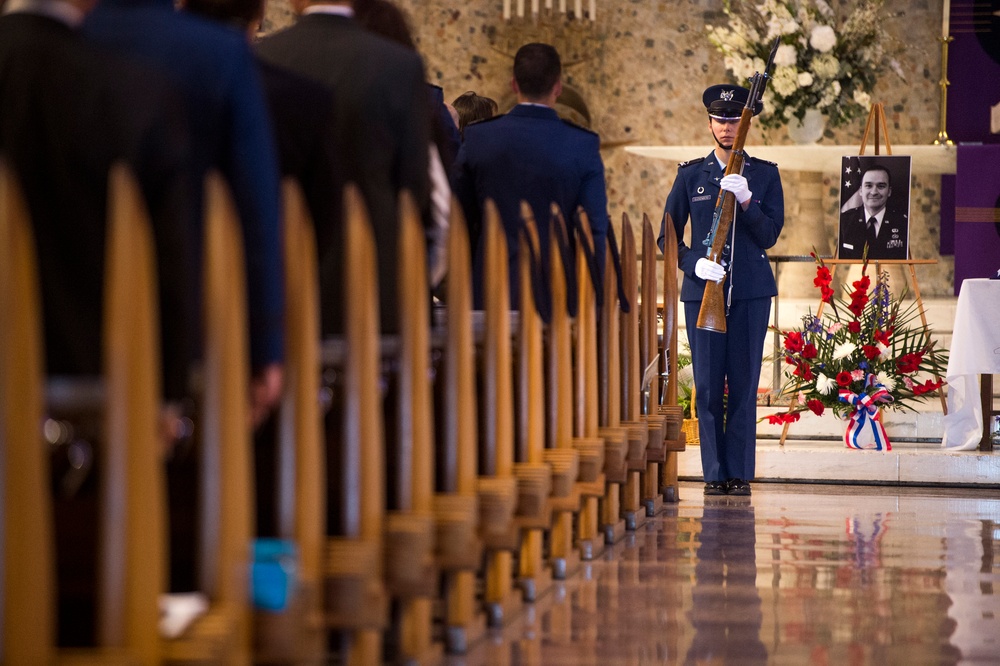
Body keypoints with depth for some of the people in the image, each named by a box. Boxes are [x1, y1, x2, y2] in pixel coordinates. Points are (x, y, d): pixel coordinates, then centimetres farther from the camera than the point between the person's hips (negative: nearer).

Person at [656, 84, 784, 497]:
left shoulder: (765, 175, 8)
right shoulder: (691, 174, 9)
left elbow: (770, 236, 0)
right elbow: (667, 235, 8)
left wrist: (746, 201, -16)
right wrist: (693, 263, -9)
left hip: (751, 292, 0)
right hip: (702, 289, 1)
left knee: (743, 385, -2)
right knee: (708, 386, -1)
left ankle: (739, 474, 3)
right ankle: (715, 473, 6)